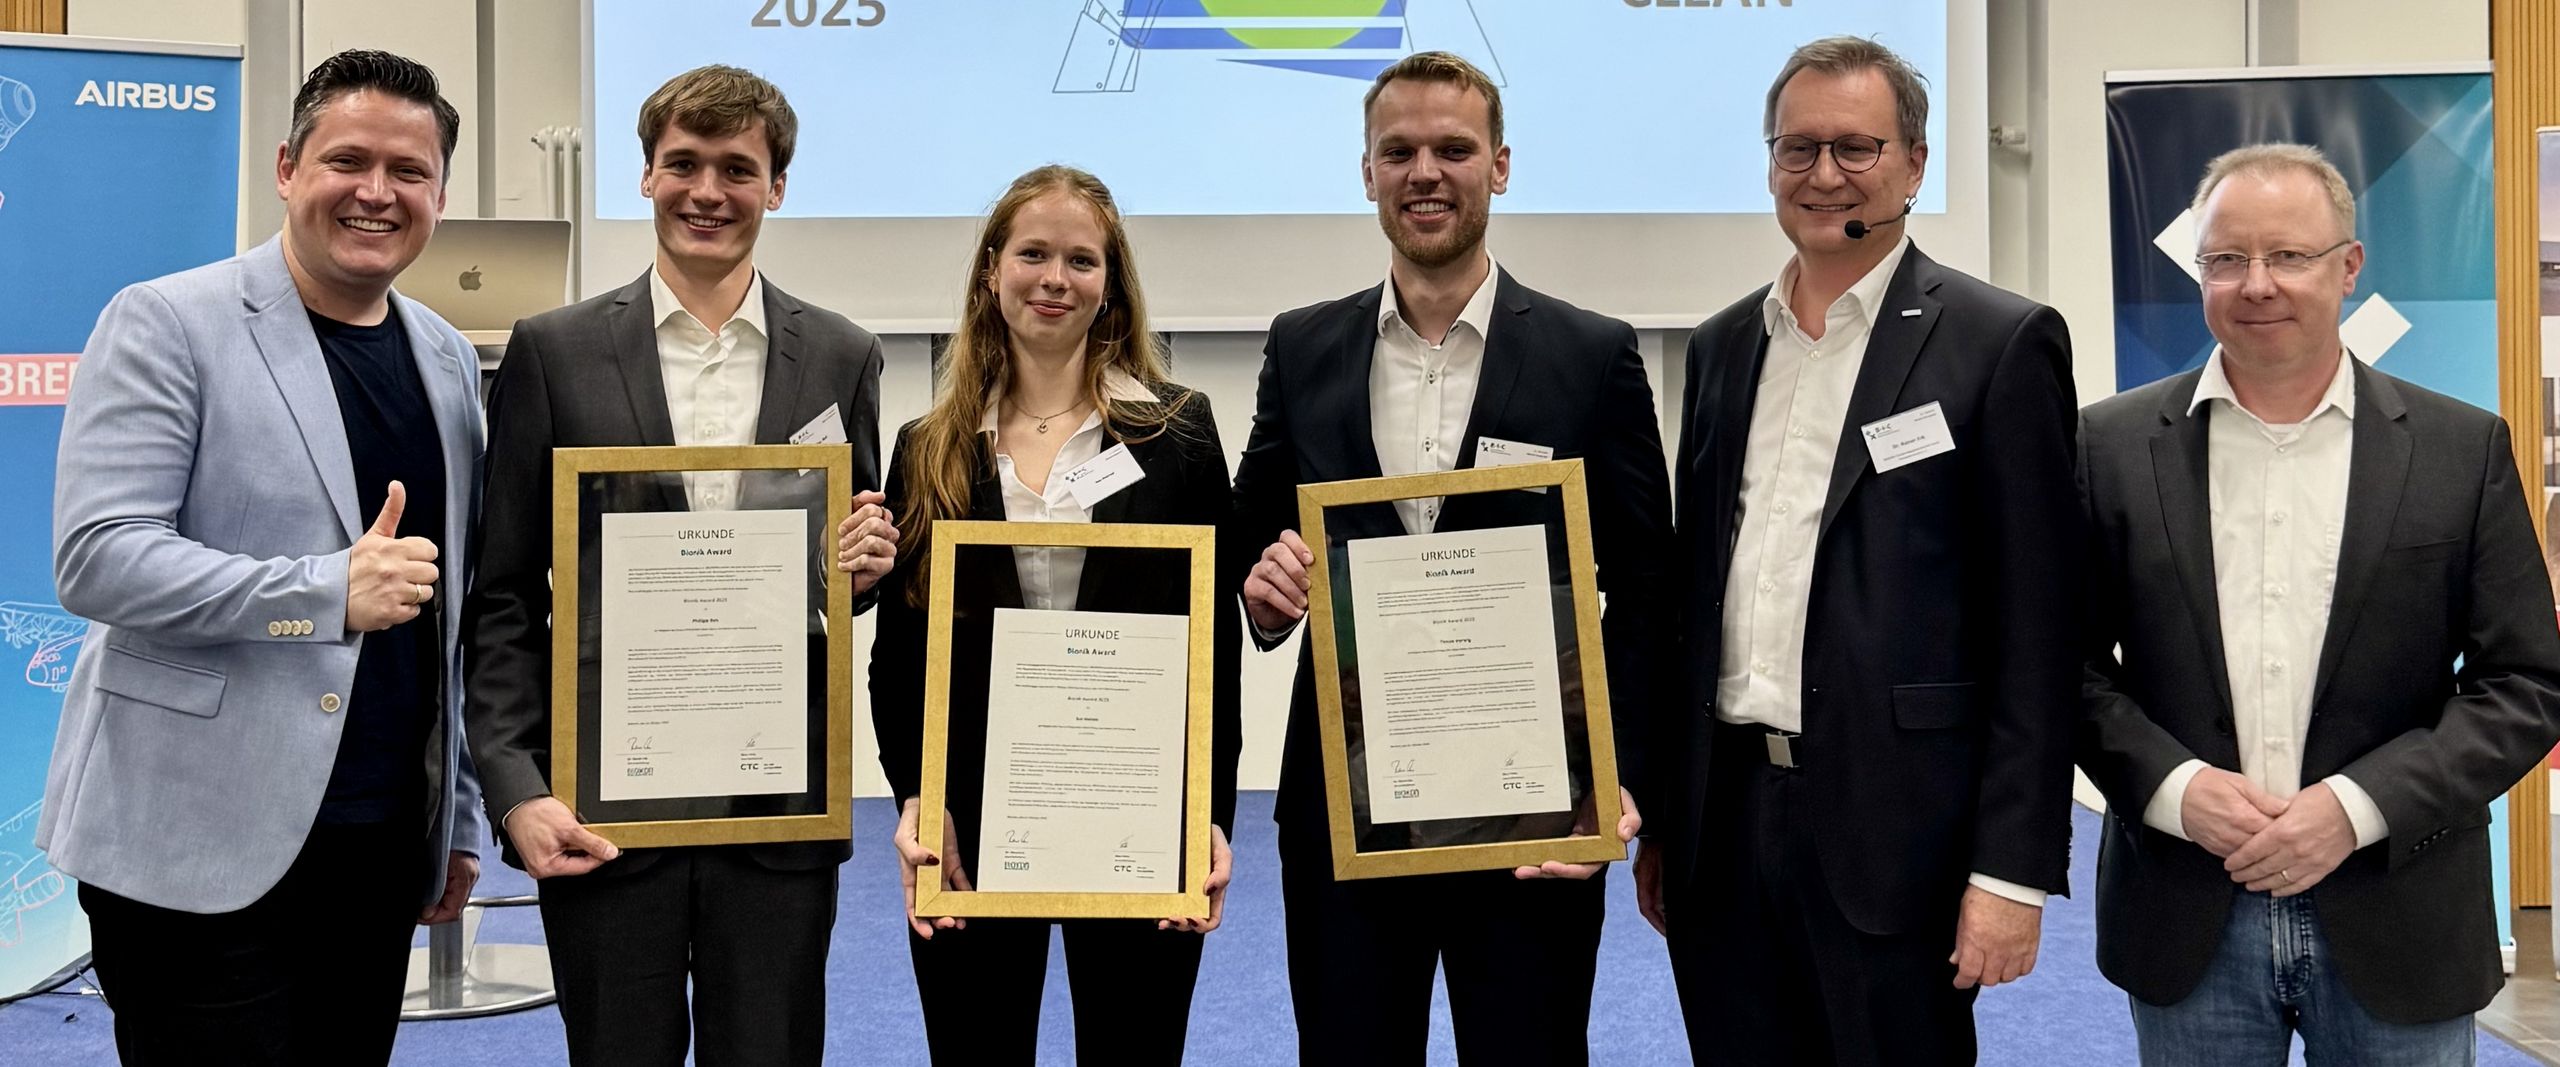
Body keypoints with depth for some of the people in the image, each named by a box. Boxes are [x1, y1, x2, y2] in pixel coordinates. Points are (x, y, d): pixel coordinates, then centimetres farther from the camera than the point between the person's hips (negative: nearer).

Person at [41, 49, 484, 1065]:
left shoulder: (448, 359, 12)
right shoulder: (165, 323, -5)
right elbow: (96, 557, -14)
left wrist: (460, 818, 16)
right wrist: (328, 592, -24)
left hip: (384, 844, 5)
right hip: (206, 843, -5)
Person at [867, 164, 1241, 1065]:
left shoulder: (1179, 432, 3)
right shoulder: (929, 450, 7)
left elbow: (1217, 638, 1)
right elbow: (897, 649, 5)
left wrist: (1213, 815, -7)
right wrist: (914, 801, -10)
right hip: (970, 823, 1)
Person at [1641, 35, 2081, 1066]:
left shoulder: (2001, 343, -5)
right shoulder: (1722, 345, 12)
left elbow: (2035, 632, -8)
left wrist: (2012, 867, -11)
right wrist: (1660, 820, 14)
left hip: (1892, 831, -5)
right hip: (1723, 819, 5)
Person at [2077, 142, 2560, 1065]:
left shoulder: (2463, 450, 0)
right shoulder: (2114, 445, 1)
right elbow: (2071, 665, 2)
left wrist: (2359, 806, -13)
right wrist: (2173, 784, -13)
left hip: (2397, 928, 0)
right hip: (2188, 924, 0)